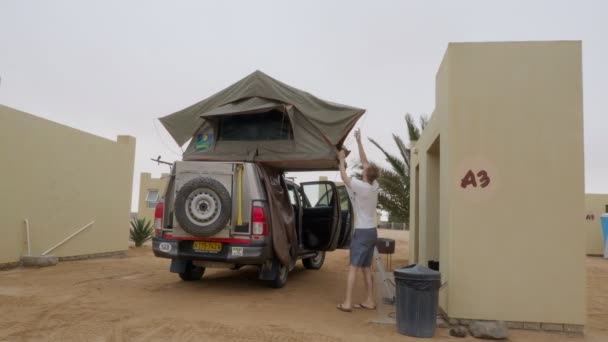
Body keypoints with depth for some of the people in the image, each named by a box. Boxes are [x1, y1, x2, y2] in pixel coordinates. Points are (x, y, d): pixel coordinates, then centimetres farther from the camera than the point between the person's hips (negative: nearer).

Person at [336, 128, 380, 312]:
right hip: (371, 231, 8)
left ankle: (347, 302, -4)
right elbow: (364, 161, 11)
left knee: (353, 267, -5)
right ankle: (369, 301, 17)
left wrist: (342, 159, 8)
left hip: (362, 232, -8)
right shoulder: (374, 186, 4)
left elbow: (344, 177, -4)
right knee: (366, 268, 13)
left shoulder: (361, 187, -16)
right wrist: (359, 141, 15)